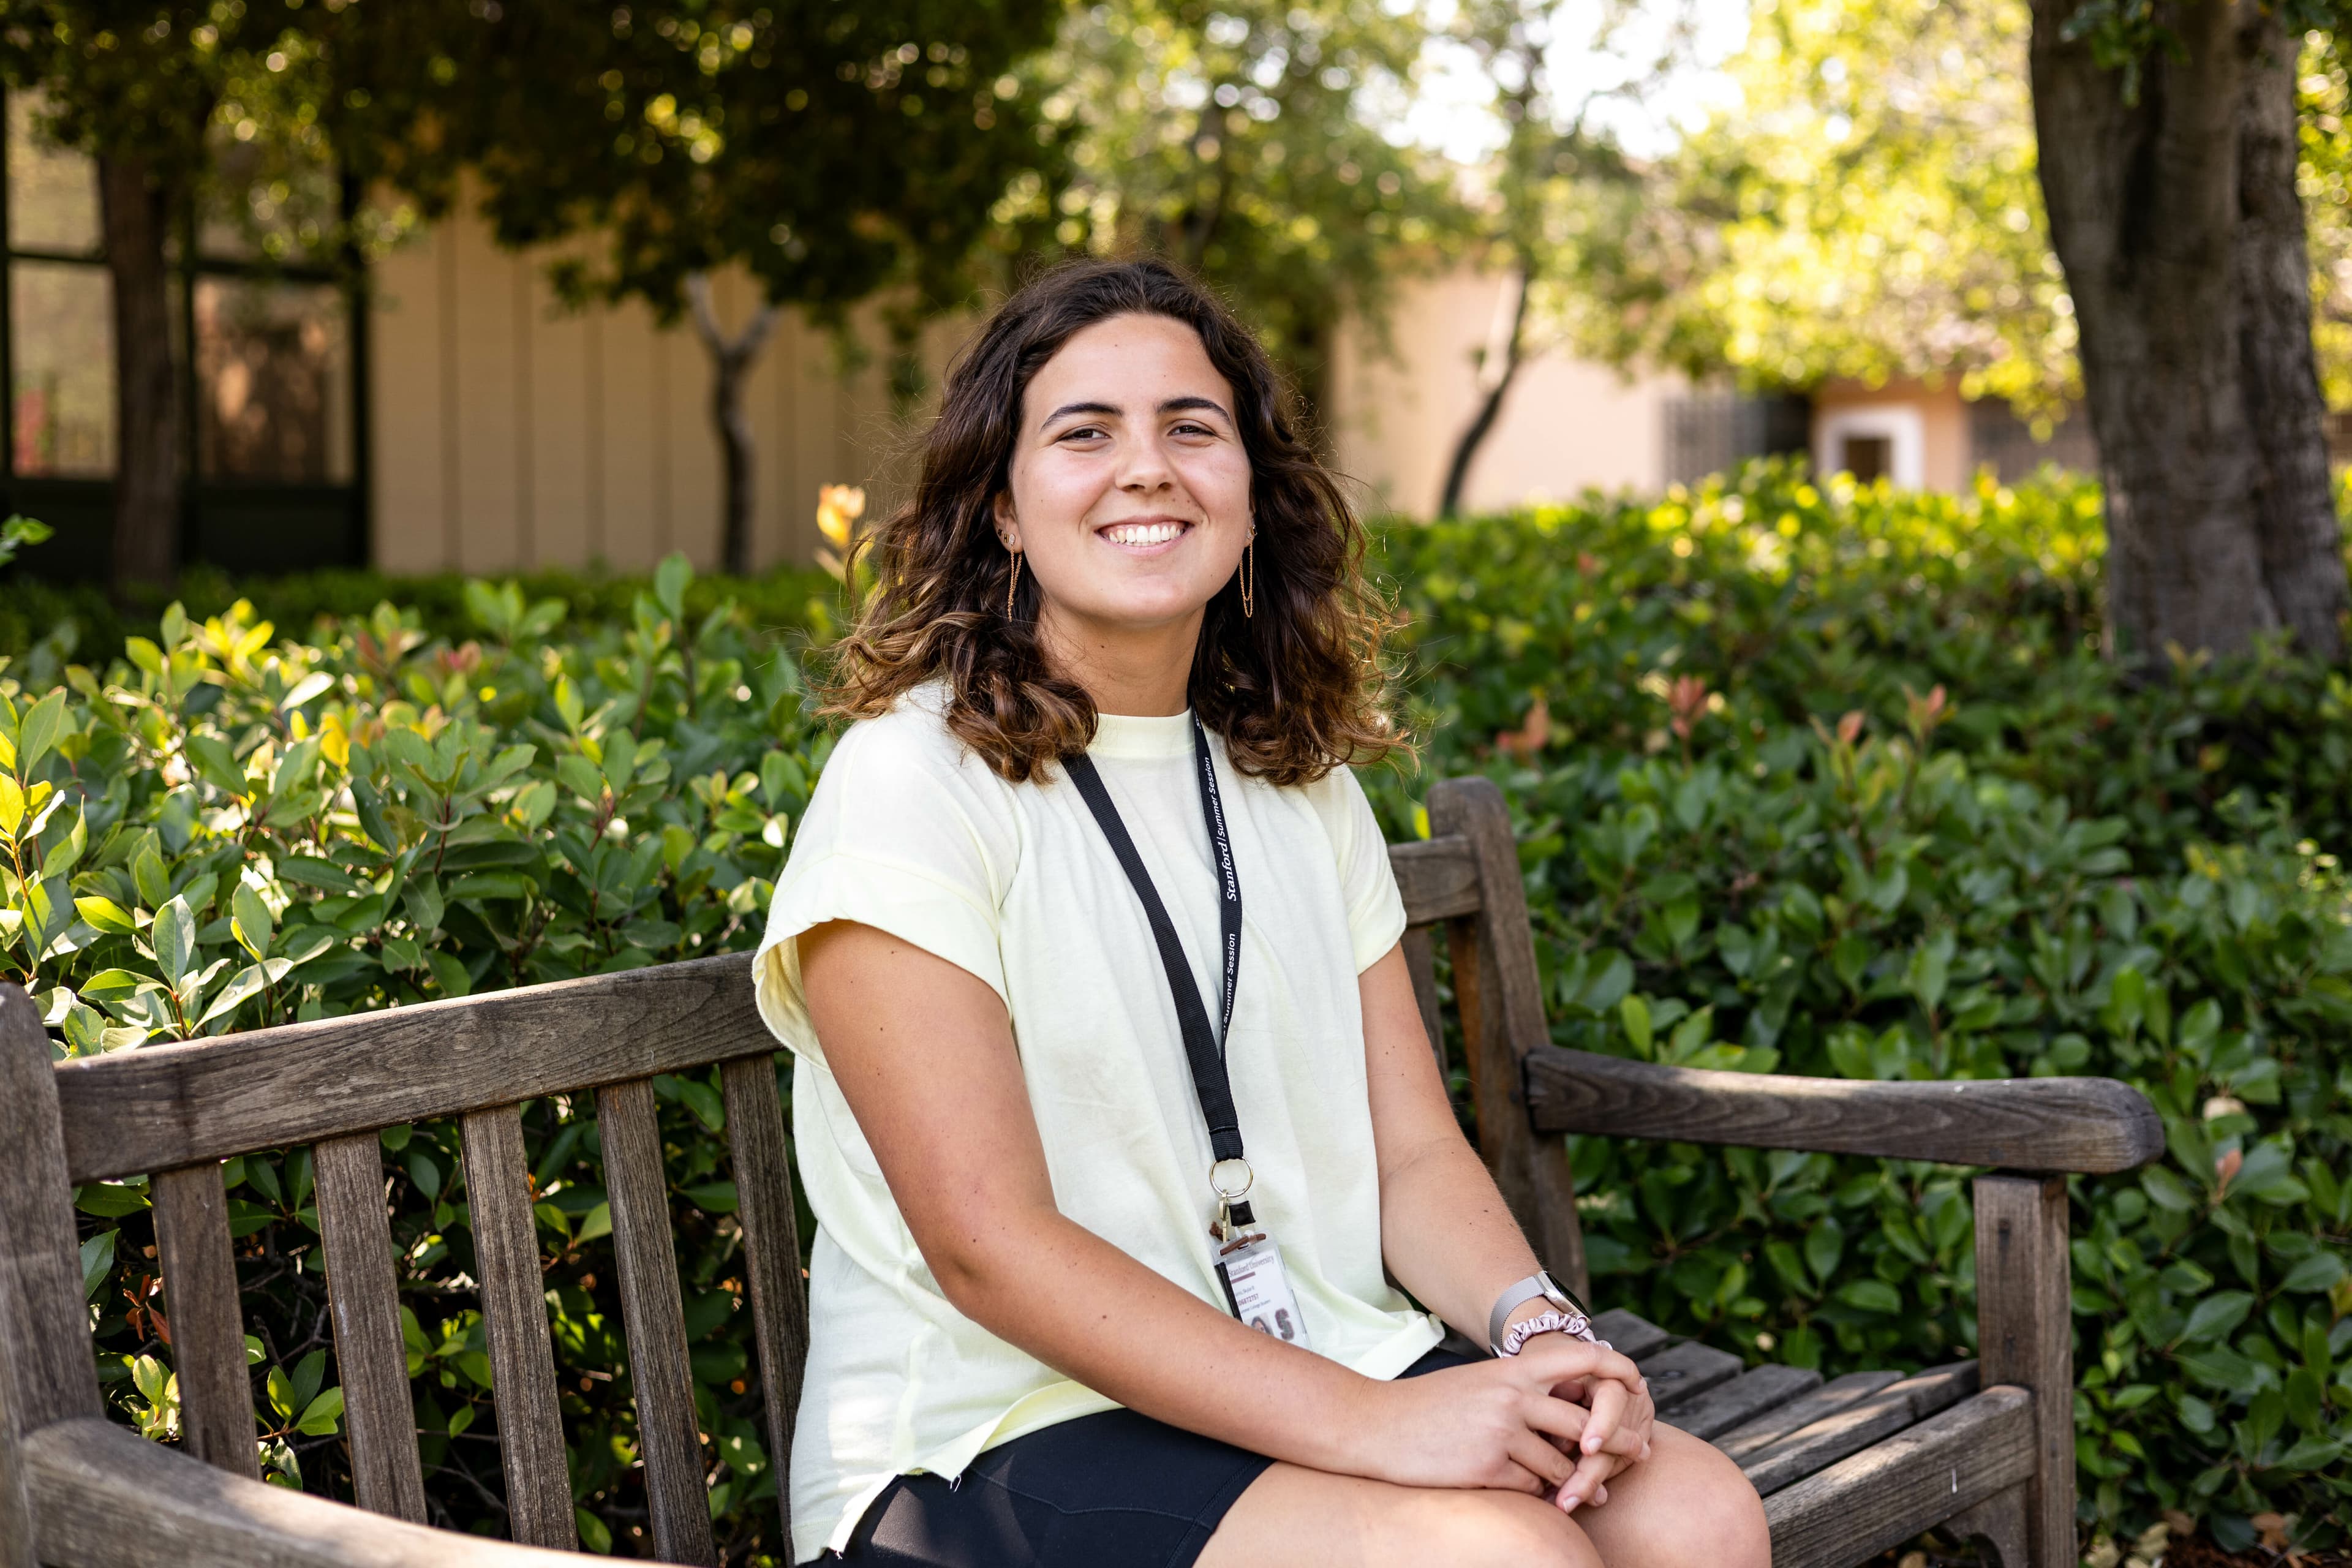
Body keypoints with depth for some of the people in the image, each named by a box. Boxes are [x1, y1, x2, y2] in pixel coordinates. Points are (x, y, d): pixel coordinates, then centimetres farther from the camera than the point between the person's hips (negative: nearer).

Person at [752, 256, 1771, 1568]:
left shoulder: (1303, 786, 12)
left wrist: (1544, 1333, -13)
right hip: (1004, 1435, -6)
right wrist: (1363, 1425, -23)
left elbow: (1415, 1153, 9)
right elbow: (986, 1245, -16)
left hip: (1323, 1370, 6)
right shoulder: (914, 784, -9)